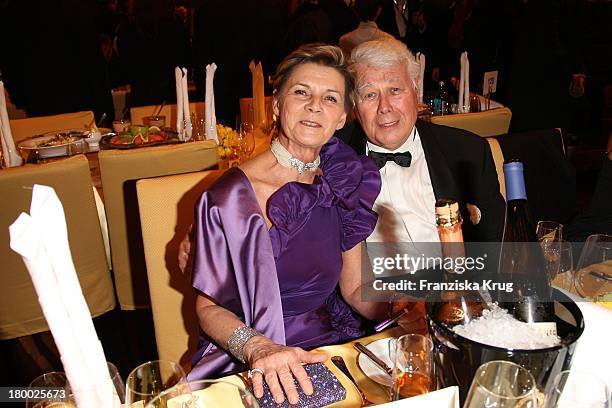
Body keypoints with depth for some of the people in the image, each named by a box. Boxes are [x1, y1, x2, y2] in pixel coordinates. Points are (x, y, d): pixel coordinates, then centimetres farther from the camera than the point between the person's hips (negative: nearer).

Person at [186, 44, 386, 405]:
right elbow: (209, 306, -7)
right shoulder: (232, 195, -14)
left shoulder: (344, 182, 1)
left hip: (331, 345, 4)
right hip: (254, 371, -4)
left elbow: (354, 287, 6)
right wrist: (258, 347, -25)